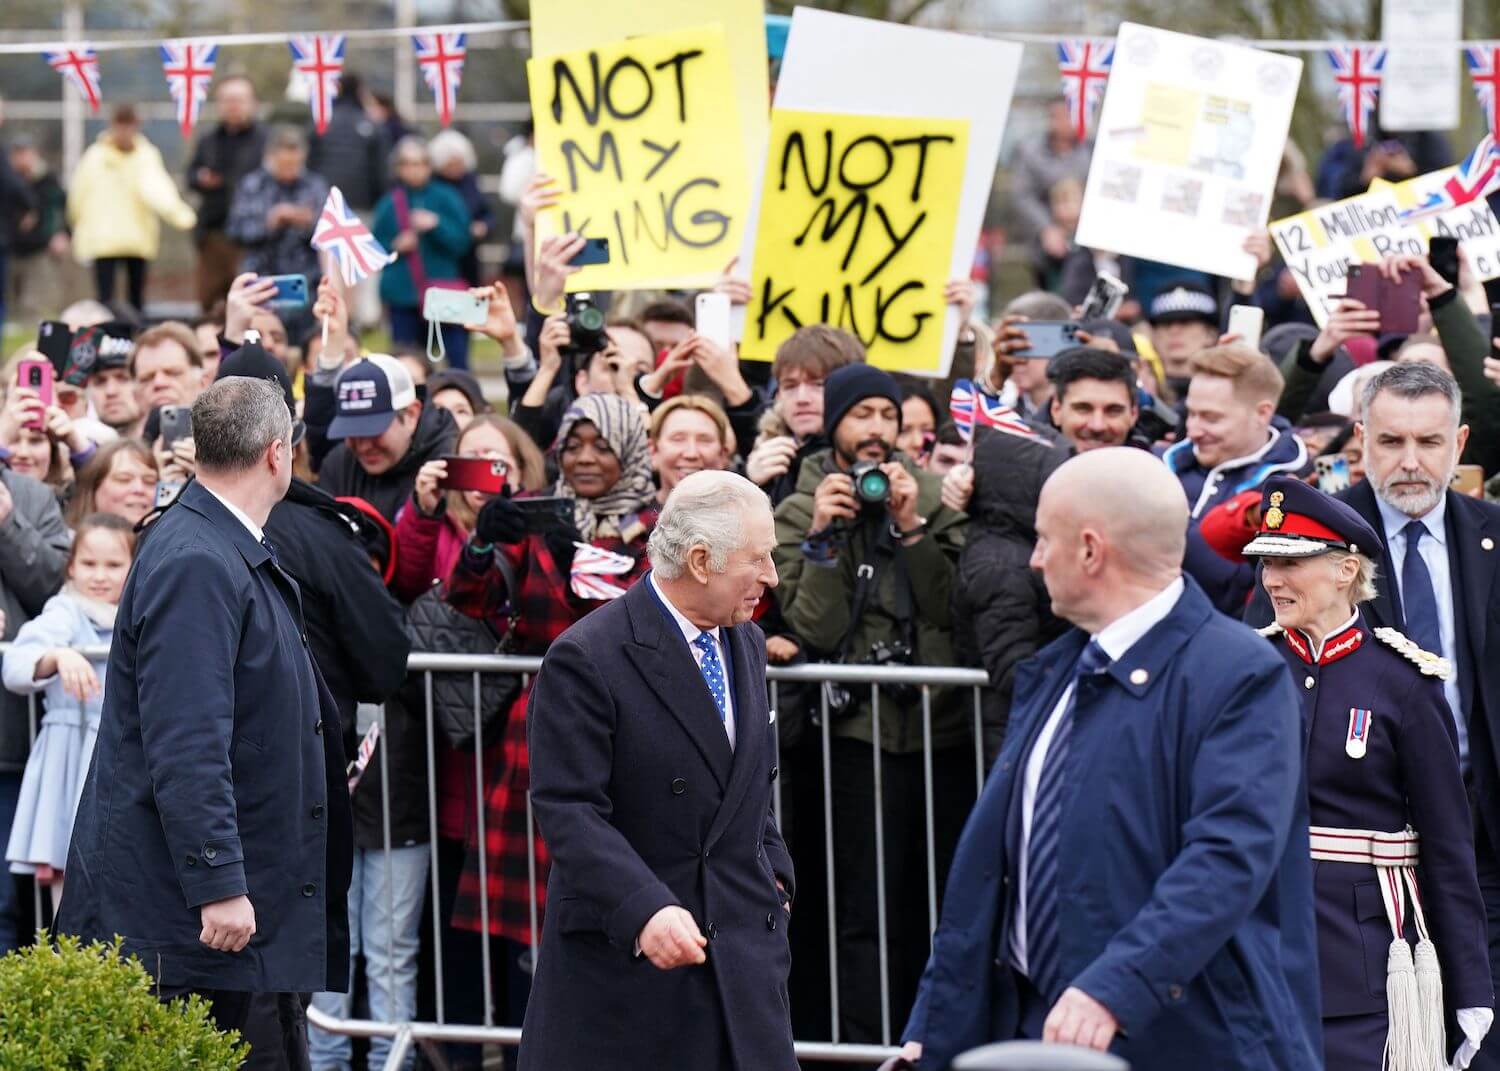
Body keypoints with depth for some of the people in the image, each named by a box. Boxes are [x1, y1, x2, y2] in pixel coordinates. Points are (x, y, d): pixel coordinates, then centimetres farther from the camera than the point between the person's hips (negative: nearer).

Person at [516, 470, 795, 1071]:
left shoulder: (745, 646, 12)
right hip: (619, 949, -6)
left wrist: (774, 873, 12)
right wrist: (645, 910, -30)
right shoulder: (585, 660, -13)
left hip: (743, 941, 6)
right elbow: (569, 811, -19)